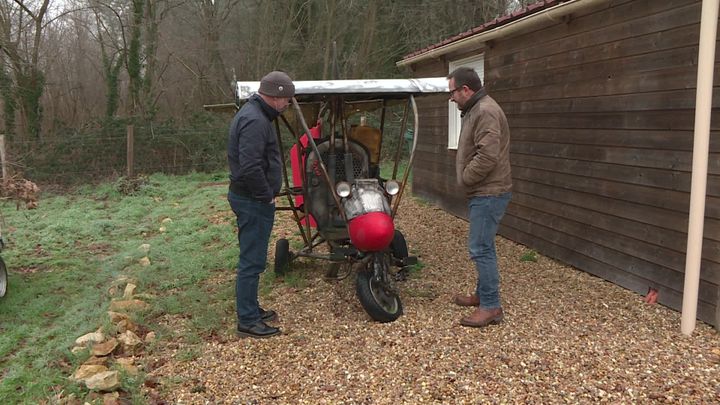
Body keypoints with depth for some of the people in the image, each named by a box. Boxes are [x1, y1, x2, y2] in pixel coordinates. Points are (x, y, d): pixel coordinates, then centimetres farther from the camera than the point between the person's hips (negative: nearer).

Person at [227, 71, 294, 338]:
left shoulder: (251, 114, 15)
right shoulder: (255, 121, -20)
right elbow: (250, 168, -29)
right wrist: (267, 196, -16)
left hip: (249, 198, 11)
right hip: (253, 202, -11)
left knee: (252, 259, 18)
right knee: (252, 261, -2)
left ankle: (251, 310, 31)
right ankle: (247, 321, 8)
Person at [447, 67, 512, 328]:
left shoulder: (486, 112, -17)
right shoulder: (475, 110, 17)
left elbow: (487, 157, -26)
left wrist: (464, 178, -14)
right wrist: (466, 180, 11)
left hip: (489, 194, -11)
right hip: (482, 192, 11)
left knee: (481, 249, -8)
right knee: (482, 247, 18)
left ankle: (491, 306, 0)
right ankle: (483, 294, 30)